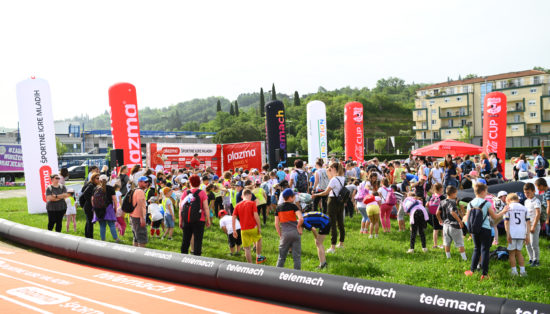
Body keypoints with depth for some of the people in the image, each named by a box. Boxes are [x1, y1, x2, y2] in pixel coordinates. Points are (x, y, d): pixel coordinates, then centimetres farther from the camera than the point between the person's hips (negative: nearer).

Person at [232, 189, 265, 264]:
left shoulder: (238, 205, 6)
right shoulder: (252, 203, -3)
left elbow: (234, 218, 3)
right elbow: (256, 216, -12)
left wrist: (234, 231, 7)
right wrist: (259, 227, -5)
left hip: (243, 230, 2)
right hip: (253, 228, -2)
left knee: (247, 248, 8)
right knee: (259, 239, 27)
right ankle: (258, 257, 31)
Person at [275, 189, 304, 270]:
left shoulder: (278, 208, 6)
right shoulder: (293, 206, -4)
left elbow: (276, 224, 4)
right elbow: (301, 219, -18)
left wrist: (280, 235, 11)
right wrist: (299, 227, -3)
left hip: (285, 234, 3)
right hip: (295, 233, -2)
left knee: (281, 257, 12)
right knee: (297, 256, 7)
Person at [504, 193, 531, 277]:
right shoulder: (524, 208, 11)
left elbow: (506, 221, -6)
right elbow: (528, 222, 8)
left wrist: (508, 234, -7)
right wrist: (527, 235, 10)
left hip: (512, 233, -3)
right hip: (522, 233, 4)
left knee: (512, 253, 7)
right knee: (519, 252, 16)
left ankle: (514, 271, 5)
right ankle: (522, 271, 12)